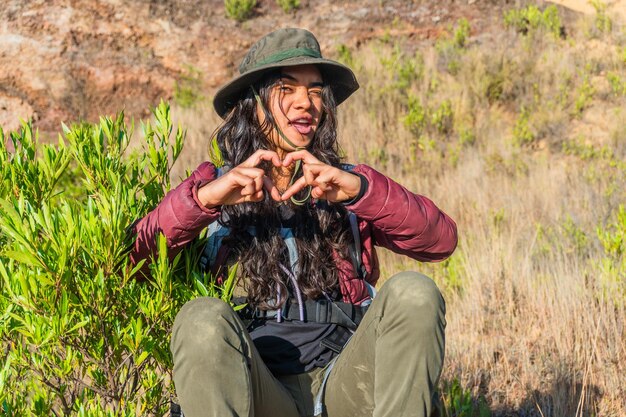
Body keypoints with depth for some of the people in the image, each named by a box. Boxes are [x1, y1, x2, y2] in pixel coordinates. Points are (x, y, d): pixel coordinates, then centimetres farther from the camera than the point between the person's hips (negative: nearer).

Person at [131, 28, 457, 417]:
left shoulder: (347, 187, 18)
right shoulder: (213, 187, 15)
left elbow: (442, 240, 0)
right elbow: (132, 260, -1)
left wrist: (361, 189, -16)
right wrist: (202, 199, -17)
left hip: (345, 384, 1)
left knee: (413, 292, -24)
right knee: (202, 317, -31)